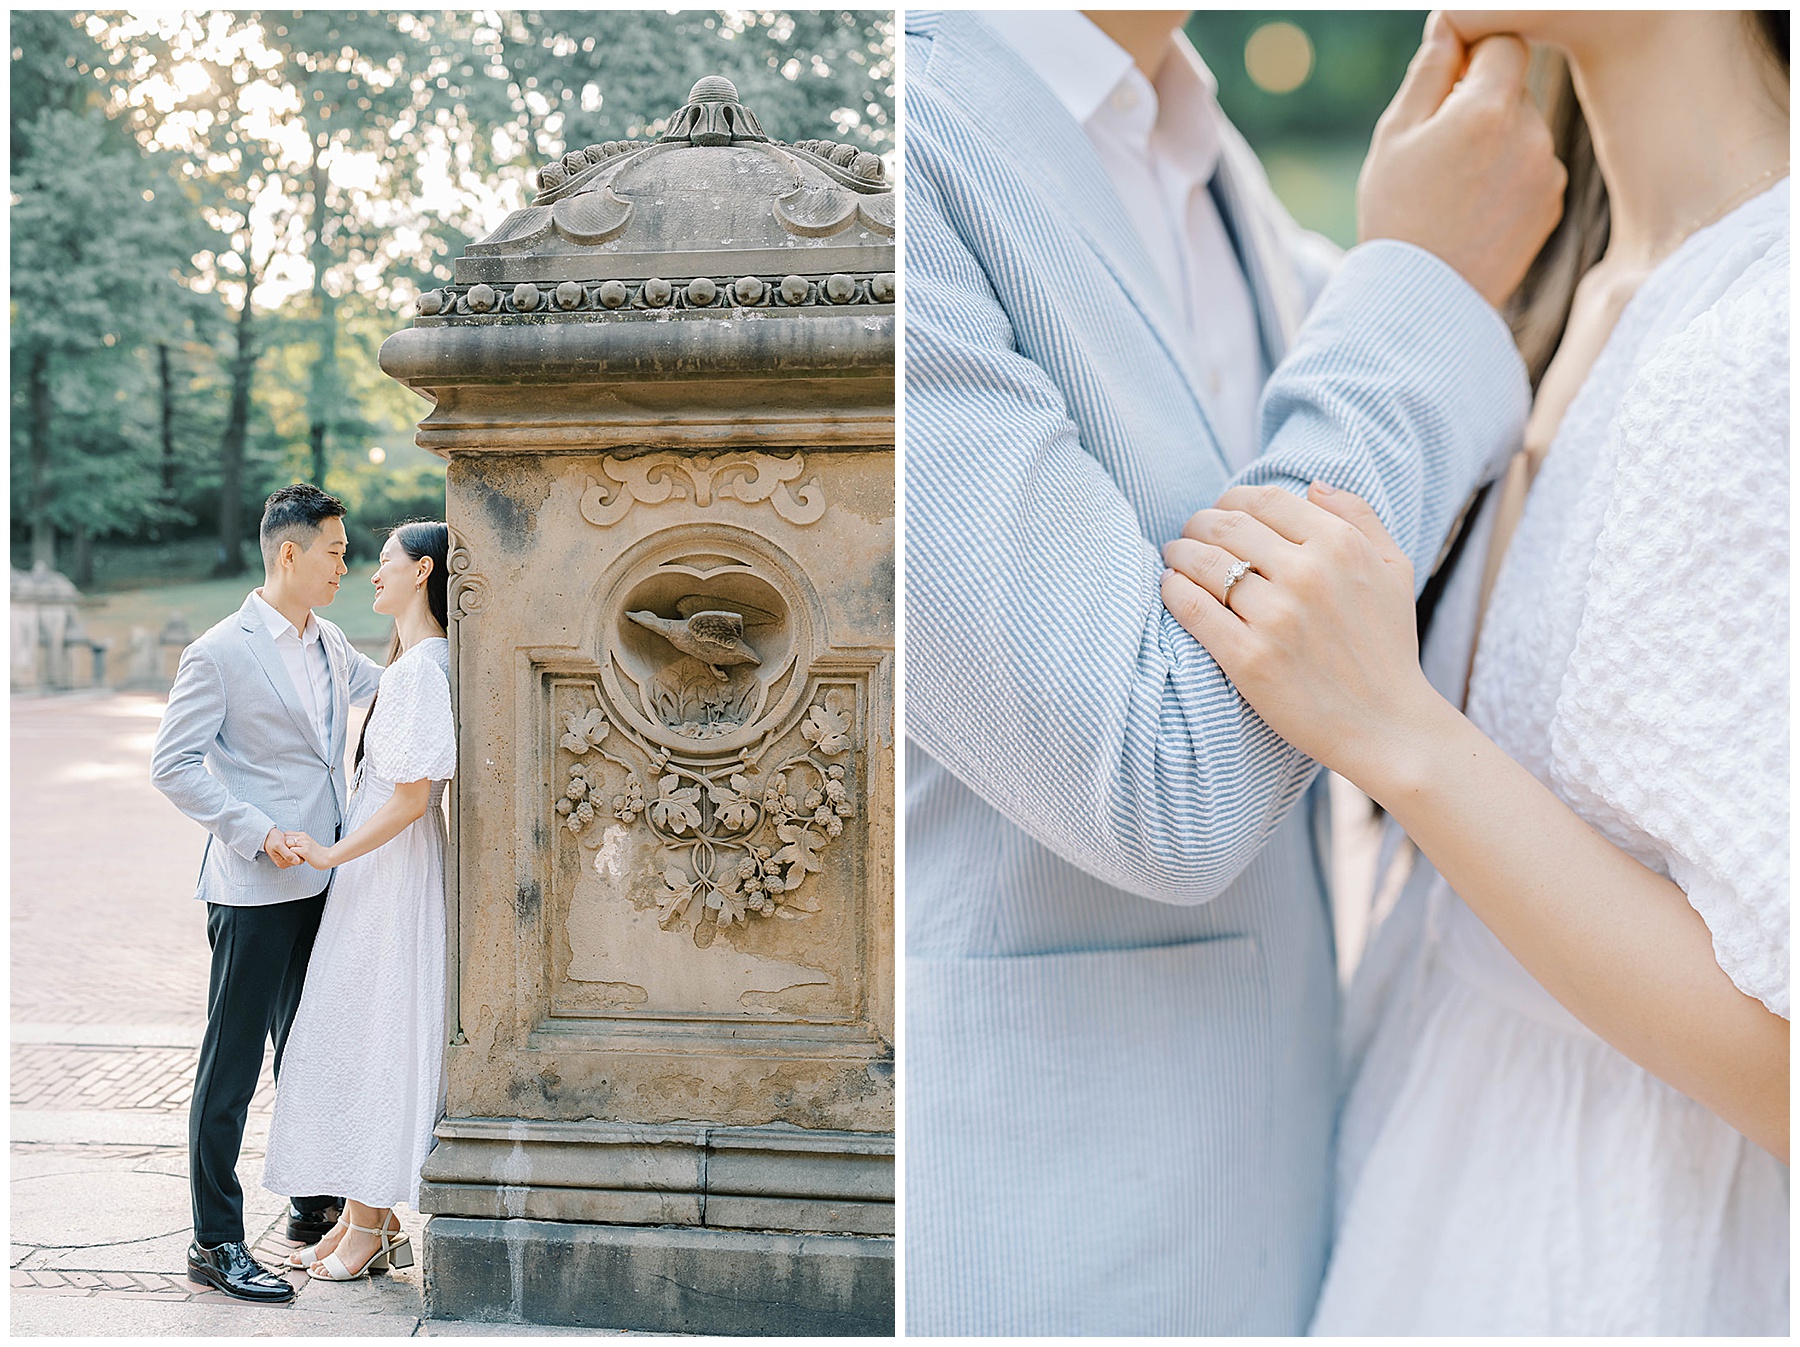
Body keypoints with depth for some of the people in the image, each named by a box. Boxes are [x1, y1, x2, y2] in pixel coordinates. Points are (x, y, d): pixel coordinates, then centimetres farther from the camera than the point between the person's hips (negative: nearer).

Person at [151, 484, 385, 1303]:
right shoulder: (220, 654, -11)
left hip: (323, 883, 8)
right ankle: (215, 1242, 4)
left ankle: (313, 1205, 30)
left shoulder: (331, 645, 12)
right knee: (233, 1064, -2)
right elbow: (173, 765, -13)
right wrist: (257, 834, -19)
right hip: (255, 891, -8)